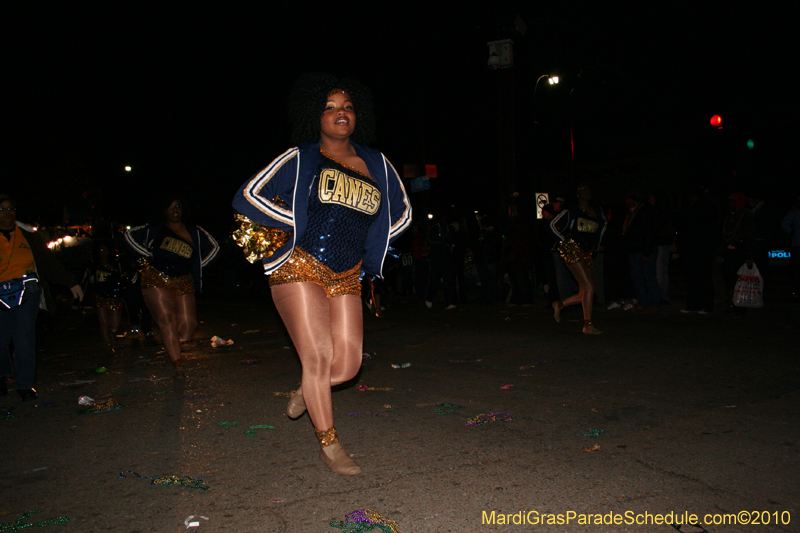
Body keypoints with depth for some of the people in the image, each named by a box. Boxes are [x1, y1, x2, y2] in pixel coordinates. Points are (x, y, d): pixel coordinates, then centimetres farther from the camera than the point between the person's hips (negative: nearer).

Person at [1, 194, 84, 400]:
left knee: (24, 338, -6)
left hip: (27, 291, 1)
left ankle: (25, 384, 6)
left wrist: (71, 283, 6)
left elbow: (48, 261, 9)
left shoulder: (27, 234, 9)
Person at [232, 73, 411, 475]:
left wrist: (368, 247, 12)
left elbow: (401, 213, 22)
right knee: (317, 357, -7)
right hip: (299, 268, -4)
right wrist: (298, 223, -5)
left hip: (346, 278, 4)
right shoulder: (300, 159, 1)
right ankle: (329, 446, 11)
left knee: (347, 364, -2)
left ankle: (308, 390, 33)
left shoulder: (376, 164, 11)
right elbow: (247, 197, 0)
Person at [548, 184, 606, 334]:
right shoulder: (571, 212, -2)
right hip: (572, 251, -6)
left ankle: (560, 305, 28)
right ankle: (588, 325, -7)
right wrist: (566, 240, 0)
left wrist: (595, 245, 20)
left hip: (586, 253, 6)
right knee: (589, 287, -15)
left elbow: (602, 225, 29)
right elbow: (553, 224, 5)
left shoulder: (597, 210, 12)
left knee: (584, 294, 4)